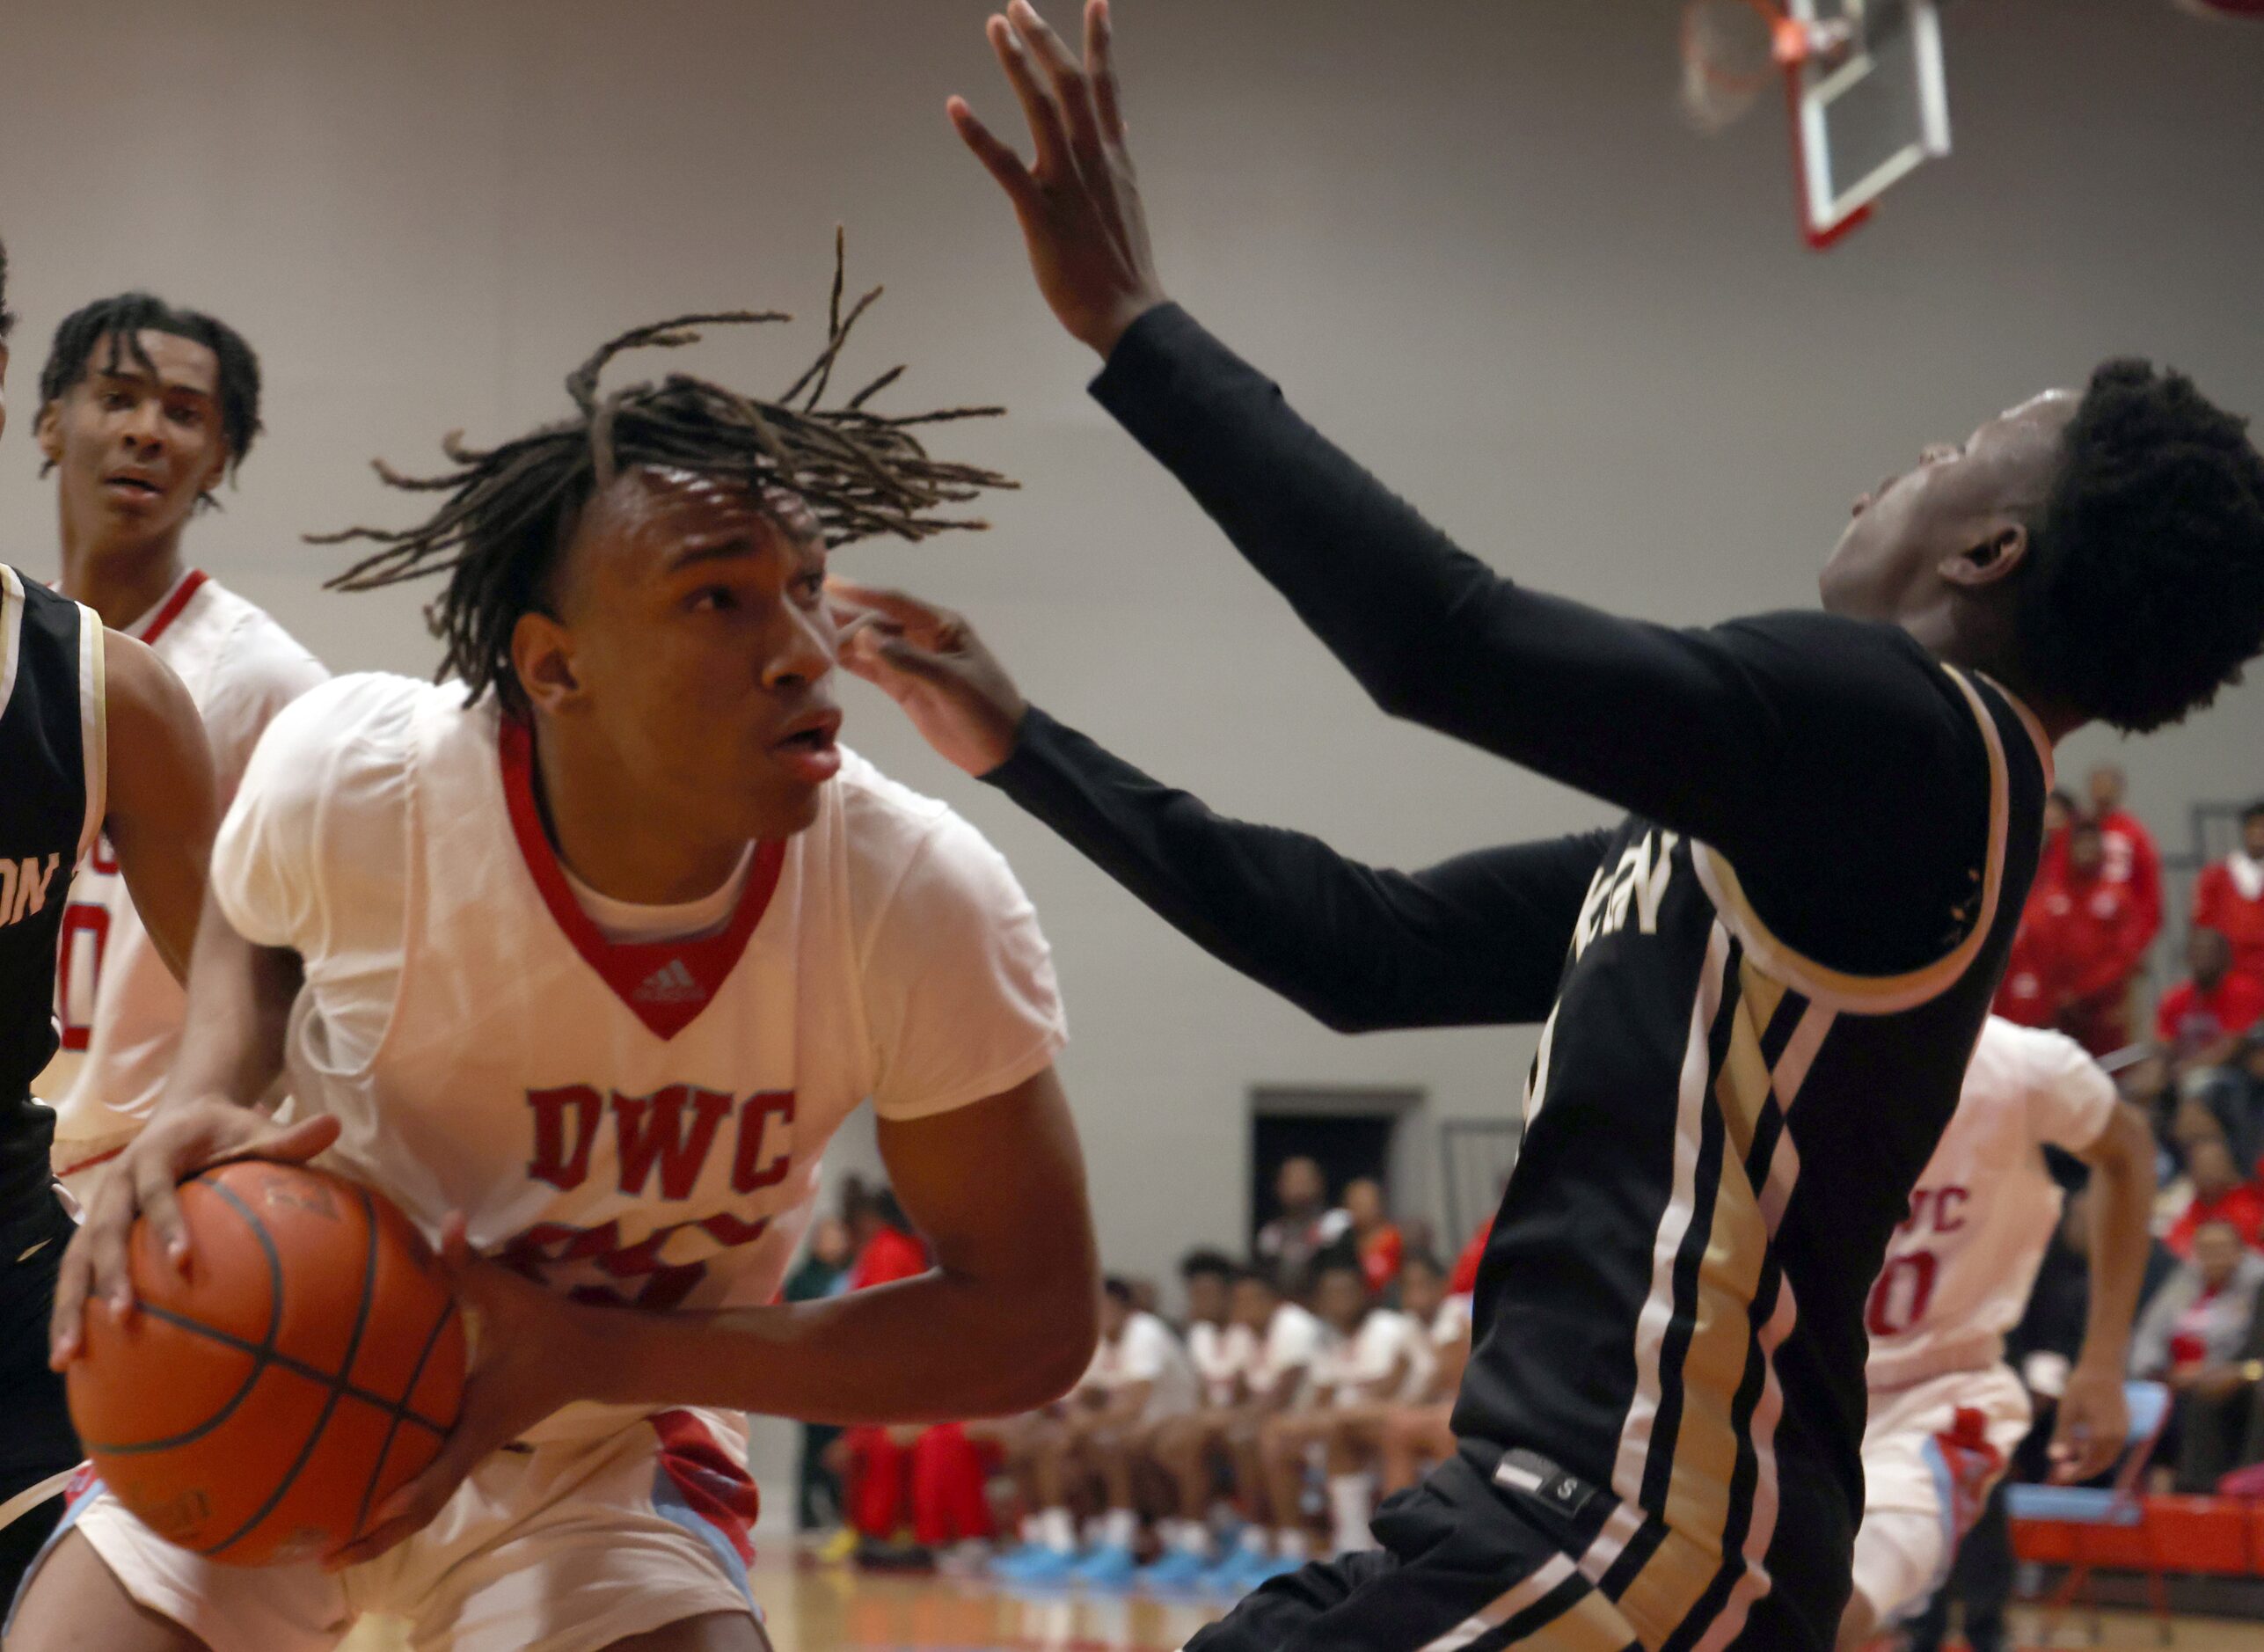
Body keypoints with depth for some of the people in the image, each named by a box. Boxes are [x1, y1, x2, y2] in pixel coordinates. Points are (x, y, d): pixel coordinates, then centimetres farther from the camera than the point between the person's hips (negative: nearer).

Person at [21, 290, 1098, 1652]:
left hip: (609, 1466, -1)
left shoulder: (927, 909, -25)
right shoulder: (352, 782, -23)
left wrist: (595, 1356, -27)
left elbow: (1036, 1321, -17)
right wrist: (205, 1101, -21)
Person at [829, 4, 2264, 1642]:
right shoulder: (1760, 826, 18)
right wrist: (1021, 746, 24)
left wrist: (1134, 320, -15)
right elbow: (1369, 947, 21)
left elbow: (1452, 643, -23)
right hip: (1567, 1509, 10)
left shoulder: (1902, 726, -11)